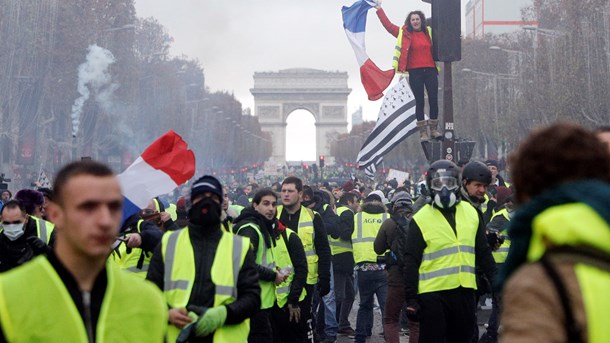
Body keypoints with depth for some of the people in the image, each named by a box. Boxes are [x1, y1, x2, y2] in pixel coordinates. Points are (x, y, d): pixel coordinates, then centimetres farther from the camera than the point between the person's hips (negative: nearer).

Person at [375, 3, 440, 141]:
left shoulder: (429, 32, 10)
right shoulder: (404, 33, 3)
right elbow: (388, 25, 3)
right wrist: (379, 10, 2)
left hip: (430, 71, 2)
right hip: (415, 72, -2)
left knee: (434, 100, 1)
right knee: (420, 102, 2)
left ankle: (434, 129, 11)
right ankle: (423, 132, 7)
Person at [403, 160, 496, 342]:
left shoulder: (471, 213, 8)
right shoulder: (421, 219, -5)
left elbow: (483, 253, 15)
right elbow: (411, 261, -5)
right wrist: (411, 298, -10)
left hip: (465, 292, 5)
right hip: (432, 294, -4)